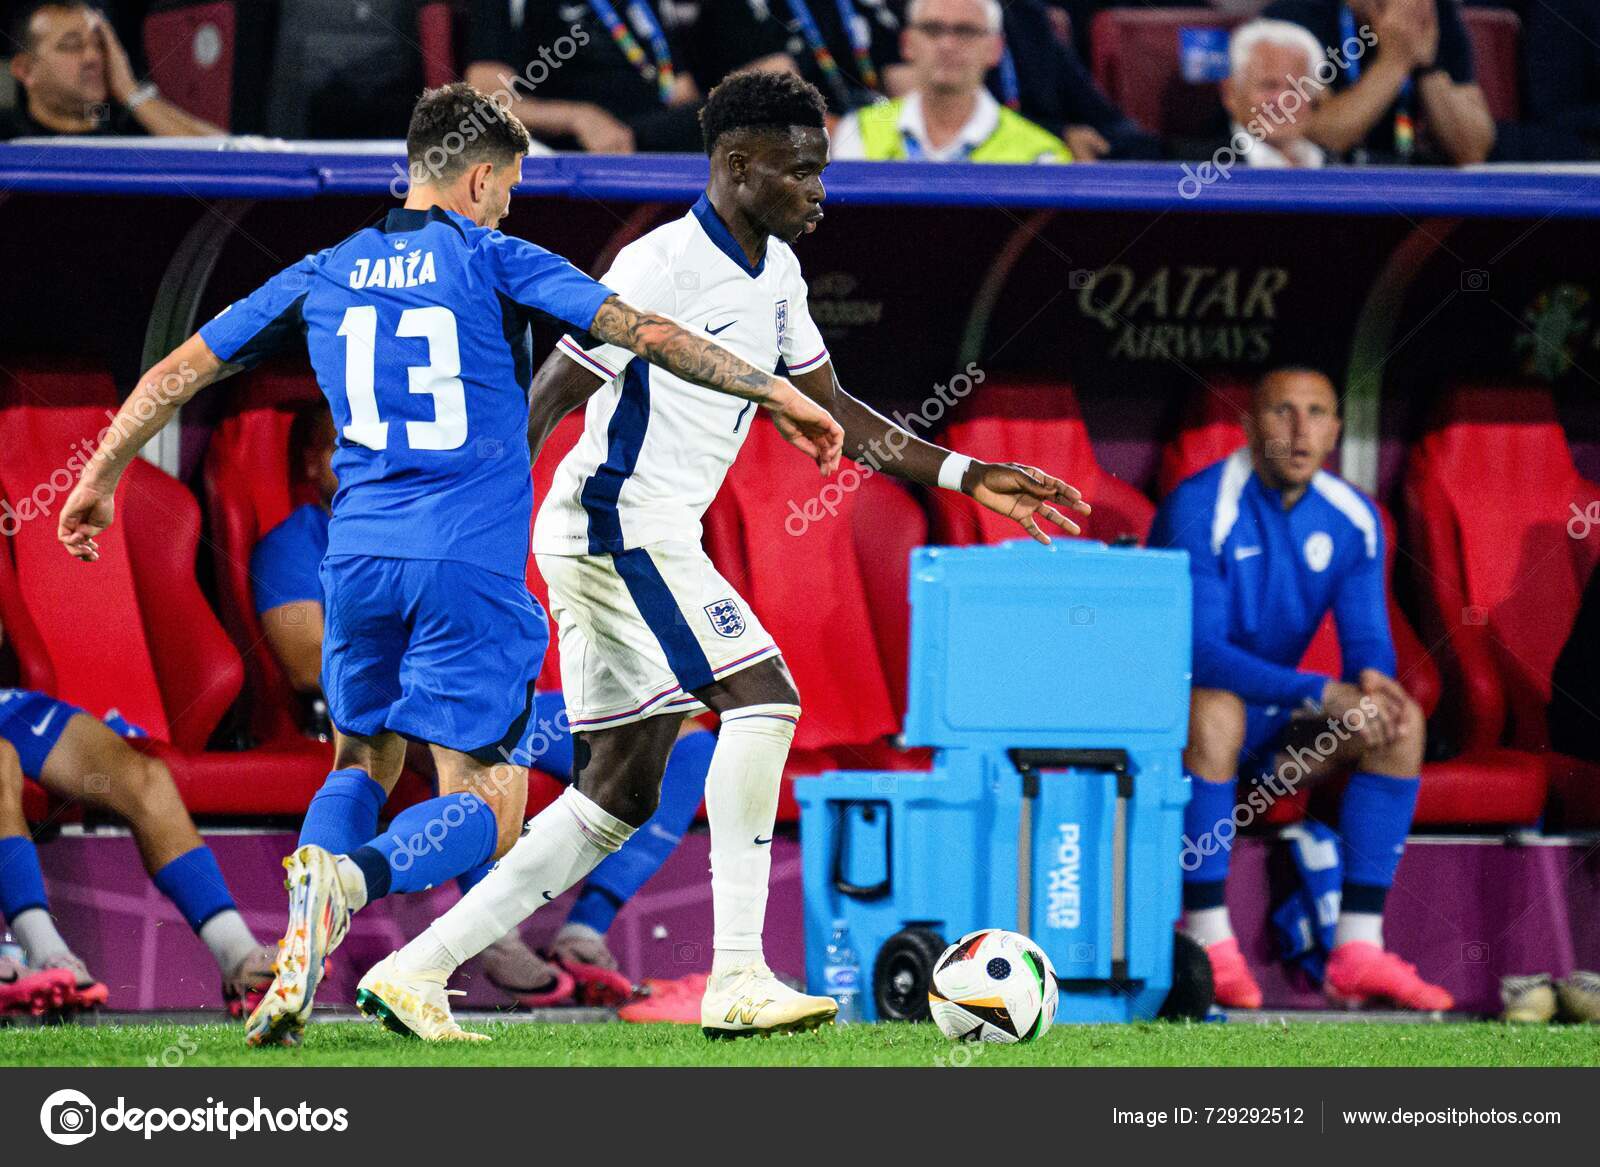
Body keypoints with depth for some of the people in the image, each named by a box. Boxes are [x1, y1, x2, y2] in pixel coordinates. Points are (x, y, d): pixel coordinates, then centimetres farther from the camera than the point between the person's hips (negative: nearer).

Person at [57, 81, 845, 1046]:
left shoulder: (323, 277, 13)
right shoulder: (494, 263, 2)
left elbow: (181, 370, 17)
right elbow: (646, 333, -4)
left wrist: (100, 478, 30)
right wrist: (779, 395, 3)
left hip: (359, 558, 4)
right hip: (473, 568, -4)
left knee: (364, 765, 23)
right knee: (487, 811, -2)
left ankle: (313, 910, -5)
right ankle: (350, 881, -32)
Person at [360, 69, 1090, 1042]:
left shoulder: (775, 271, 12)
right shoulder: (663, 266, -16)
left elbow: (829, 409, 21)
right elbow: (548, 399, -16)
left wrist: (967, 477, 14)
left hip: (657, 541, 10)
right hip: (616, 529, -10)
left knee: (621, 795, 8)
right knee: (760, 696, -19)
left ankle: (415, 970, 9)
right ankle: (738, 979, -22)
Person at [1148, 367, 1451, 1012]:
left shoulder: (1352, 519, 0)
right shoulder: (1200, 508, -19)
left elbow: (1367, 643, 0)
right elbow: (1201, 651, -27)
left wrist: (1373, 678, -26)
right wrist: (1323, 694, -35)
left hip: (1269, 726, 6)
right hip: (1167, 727, -6)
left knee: (1400, 720, -16)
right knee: (1216, 710, -38)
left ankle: (1357, 949, -19)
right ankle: (1208, 942, -33)